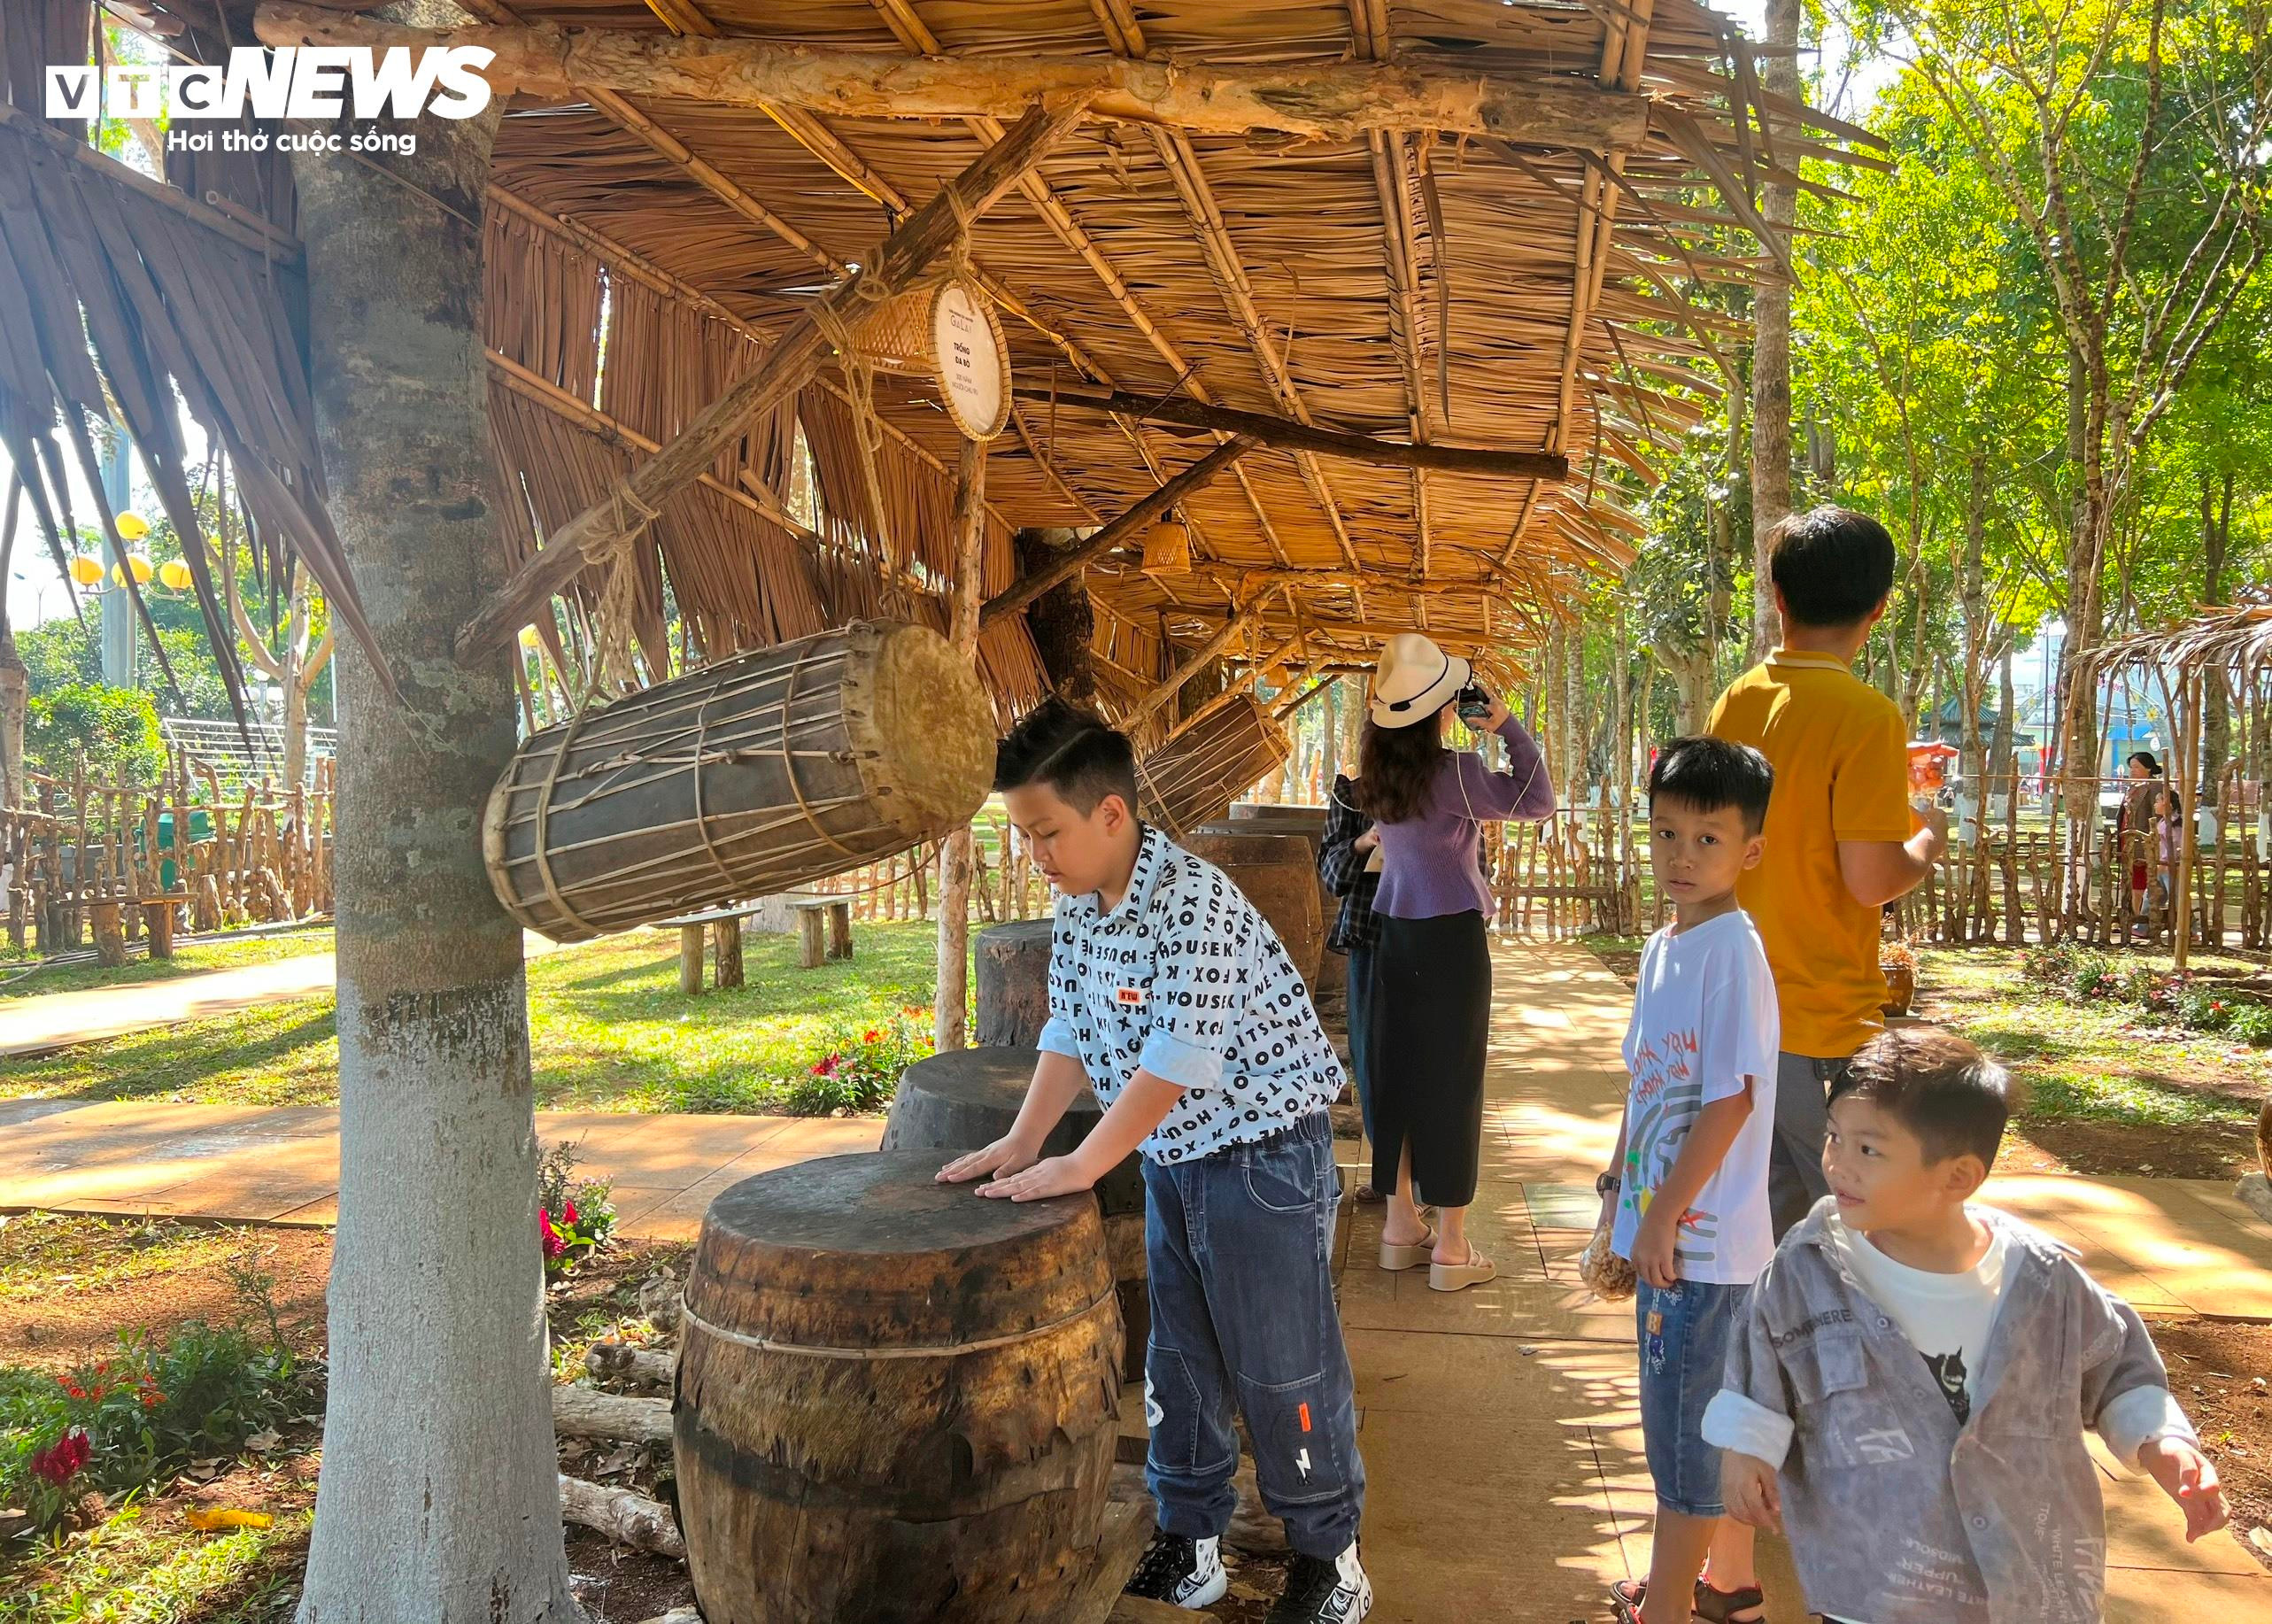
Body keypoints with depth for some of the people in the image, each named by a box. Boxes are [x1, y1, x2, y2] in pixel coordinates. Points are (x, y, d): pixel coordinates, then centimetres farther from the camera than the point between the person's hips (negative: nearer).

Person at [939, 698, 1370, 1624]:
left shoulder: (1195, 904, -26)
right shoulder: (1077, 911, 0)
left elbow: (1176, 1060, -28)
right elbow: (1069, 1033, 5)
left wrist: (1081, 1166, -24)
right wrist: (1021, 1142, -4)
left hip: (1262, 1148, -8)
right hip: (1171, 1156, 8)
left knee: (1281, 1367, 3)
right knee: (1177, 1362, 16)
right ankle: (1190, 1547, 31)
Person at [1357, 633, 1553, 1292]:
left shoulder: (1377, 772, 4)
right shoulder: (1451, 773, -17)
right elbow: (1535, 801, -11)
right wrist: (1508, 727, -8)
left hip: (1396, 934, 7)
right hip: (1450, 938, -7)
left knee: (1396, 1074, 13)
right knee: (1451, 1083, 1)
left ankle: (1400, 1225, 24)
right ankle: (1450, 1247, 9)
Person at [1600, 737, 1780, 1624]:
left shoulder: (1733, 950, -18)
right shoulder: (1662, 946, 7)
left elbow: (1731, 1099, -21)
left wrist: (1663, 1215, -17)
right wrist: (1619, 1179, 15)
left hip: (1701, 1234, -8)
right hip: (1666, 1227, 8)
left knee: (1686, 1426, 5)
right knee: (1717, 1416, 22)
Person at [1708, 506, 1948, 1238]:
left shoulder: (1734, 703, 5)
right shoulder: (1866, 716, -17)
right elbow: (1872, 881, -19)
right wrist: (1930, 839, 2)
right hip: (1825, 1019, -7)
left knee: (1774, 1212, 17)